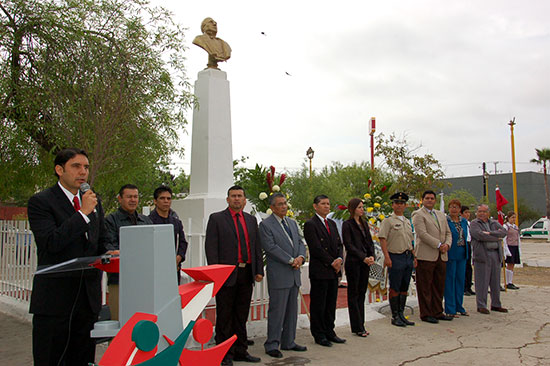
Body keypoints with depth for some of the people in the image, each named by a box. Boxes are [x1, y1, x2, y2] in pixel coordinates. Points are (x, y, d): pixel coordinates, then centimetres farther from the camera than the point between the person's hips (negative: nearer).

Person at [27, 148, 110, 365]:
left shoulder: (94, 202, 13)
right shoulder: (40, 202, -5)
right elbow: (51, 242, -19)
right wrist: (84, 213, -18)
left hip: (88, 297, 5)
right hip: (54, 298, -5)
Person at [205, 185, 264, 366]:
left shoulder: (251, 219, 14)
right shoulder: (216, 218, -1)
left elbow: (257, 246, 13)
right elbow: (211, 247, -6)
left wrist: (259, 270, 6)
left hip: (246, 274, 5)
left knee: (242, 315, 13)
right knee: (225, 316, 4)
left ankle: (240, 351, 24)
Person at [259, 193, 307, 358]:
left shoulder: (292, 223, 16)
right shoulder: (265, 225, -7)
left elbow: (300, 243, 14)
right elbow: (271, 247, -16)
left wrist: (300, 257, -7)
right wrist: (291, 260, -17)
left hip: (294, 274, 7)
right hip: (278, 275, -7)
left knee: (292, 311, 13)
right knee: (277, 311, -2)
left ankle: (288, 342, 25)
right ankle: (272, 345, 10)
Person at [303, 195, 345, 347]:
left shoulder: (332, 224, 16)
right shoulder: (310, 224, -9)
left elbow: (339, 244, 15)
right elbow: (316, 248, -15)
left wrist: (339, 259, -4)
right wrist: (331, 262, -12)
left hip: (334, 270, 8)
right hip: (319, 271, -7)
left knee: (331, 303, 13)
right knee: (318, 304, 2)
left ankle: (329, 332, 24)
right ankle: (319, 335, 12)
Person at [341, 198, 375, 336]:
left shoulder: (364, 223, 14)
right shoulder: (347, 224, -7)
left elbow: (370, 241, 13)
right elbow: (349, 245, -12)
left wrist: (371, 256, -3)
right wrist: (363, 257, -16)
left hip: (365, 262, 7)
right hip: (353, 263, -7)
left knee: (362, 293, 11)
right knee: (353, 294, 2)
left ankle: (360, 326, 19)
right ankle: (357, 328, 8)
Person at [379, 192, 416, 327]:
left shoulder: (407, 222, 17)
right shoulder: (388, 221, -6)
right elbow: (382, 239, -13)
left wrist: (414, 256, 16)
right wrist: (387, 257, -20)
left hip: (408, 257, 7)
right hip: (395, 257, -7)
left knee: (404, 288, 11)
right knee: (394, 289, -1)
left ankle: (401, 314, 20)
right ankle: (395, 316, 8)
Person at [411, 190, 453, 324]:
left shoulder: (441, 215, 20)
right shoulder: (418, 214, -4)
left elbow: (448, 233, 18)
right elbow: (422, 233, -14)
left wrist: (447, 244, -2)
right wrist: (439, 245, -15)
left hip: (441, 256, 7)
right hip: (425, 256, -7)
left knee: (439, 286, 12)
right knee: (425, 286, -1)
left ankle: (437, 312, 22)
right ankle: (425, 314, 7)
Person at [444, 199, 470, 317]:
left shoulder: (464, 221, 11)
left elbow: (465, 237, 17)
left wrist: (466, 252, 13)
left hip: (462, 254, 6)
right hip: (450, 254, -6)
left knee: (460, 280, 12)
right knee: (450, 280, -1)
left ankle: (459, 306, 23)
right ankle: (450, 309, 6)